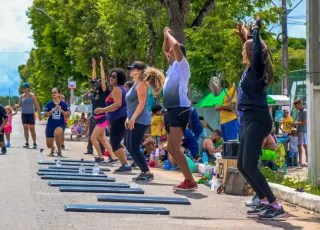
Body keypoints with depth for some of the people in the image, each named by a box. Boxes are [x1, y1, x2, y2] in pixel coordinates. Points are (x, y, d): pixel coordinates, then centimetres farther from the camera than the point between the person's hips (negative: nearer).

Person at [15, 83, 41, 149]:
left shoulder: (32, 96, -7)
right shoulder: (21, 96, 4)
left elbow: (37, 105, -5)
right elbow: (20, 105, 9)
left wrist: (39, 114, -8)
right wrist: (16, 106, -15)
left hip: (31, 114, -4)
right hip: (24, 114, 4)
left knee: (32, 129, -4)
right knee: (25, 128, 3)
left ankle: (35, 143, 3)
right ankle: (27, 143, 7)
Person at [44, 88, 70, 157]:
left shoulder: (64, 104, -5)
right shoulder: (49, 104, -3)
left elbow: (68, 115, -7)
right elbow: (45, 115, -6)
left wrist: (61, 110, -22)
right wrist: (53, 110, -21)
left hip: (60, 124, -2)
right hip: (50, 125, 3)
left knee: (57, 133, -39)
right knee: (49, 145, 8)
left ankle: (59, 151, -16)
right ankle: (52, 149, 51)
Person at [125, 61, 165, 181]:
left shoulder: (141, 84, -11)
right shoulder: (136, 84, 18)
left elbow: (141, 103, -19)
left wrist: (133, 119, -22)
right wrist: (129, 118, 19)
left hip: (140, 121, -10)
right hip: (134, 121, 10)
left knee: (134, 148, -10)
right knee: (129, 147, 11)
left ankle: (148, 173, -6)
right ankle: (144, 171, 14)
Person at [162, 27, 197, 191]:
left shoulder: (182, 65, -5)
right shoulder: (173, 66, 18)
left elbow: (176, 46, -20)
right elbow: (165, 49, 33)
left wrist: (169, 34, -4)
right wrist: (165, 35, 23)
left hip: (179, 110, -10)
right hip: (171, 110, 10)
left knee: (175, 148, -16)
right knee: (171, 148, 9)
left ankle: (191, 181, -15)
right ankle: (188, 179, 12)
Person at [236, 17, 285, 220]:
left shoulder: (256, 69, -8)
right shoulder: (252, 70, 15)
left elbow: (258, 52, -30)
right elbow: (253, 50, 38)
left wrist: (256, 31, -19)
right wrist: (245, 36, 38)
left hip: (257, 120, -10)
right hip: (251, 119, 10)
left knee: (250, 165, -16)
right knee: (242, 165, 11)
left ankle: (276, 207, -16)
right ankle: (265, 202, 14)